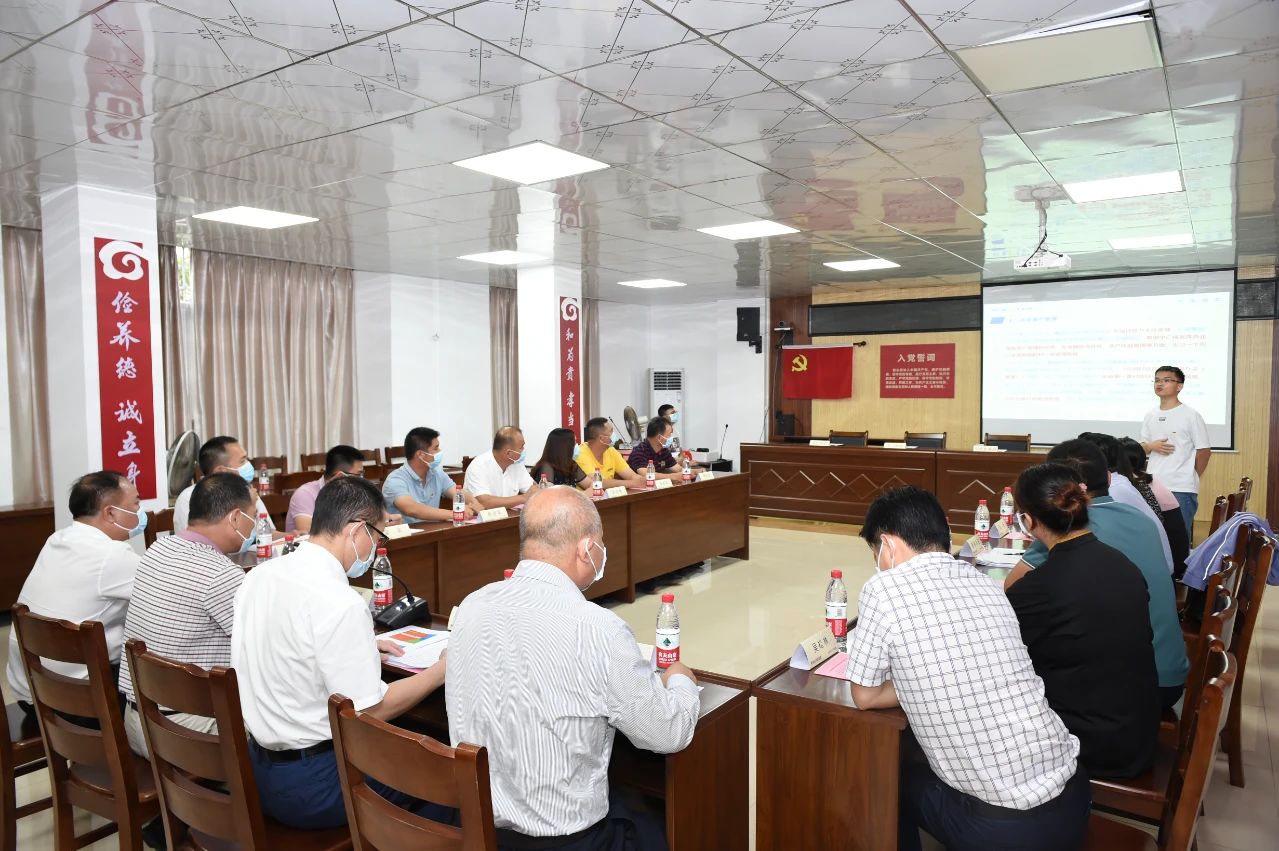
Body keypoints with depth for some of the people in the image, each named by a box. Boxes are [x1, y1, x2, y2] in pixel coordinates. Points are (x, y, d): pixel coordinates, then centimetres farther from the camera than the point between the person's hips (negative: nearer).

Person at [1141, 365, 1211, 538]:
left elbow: (1204, 450, -2)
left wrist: (1190, 478, 5)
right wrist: (1152, 446, -7)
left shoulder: (1190, 415, -6)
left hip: (1182, 489, -5)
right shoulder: (1150, 416, 10)